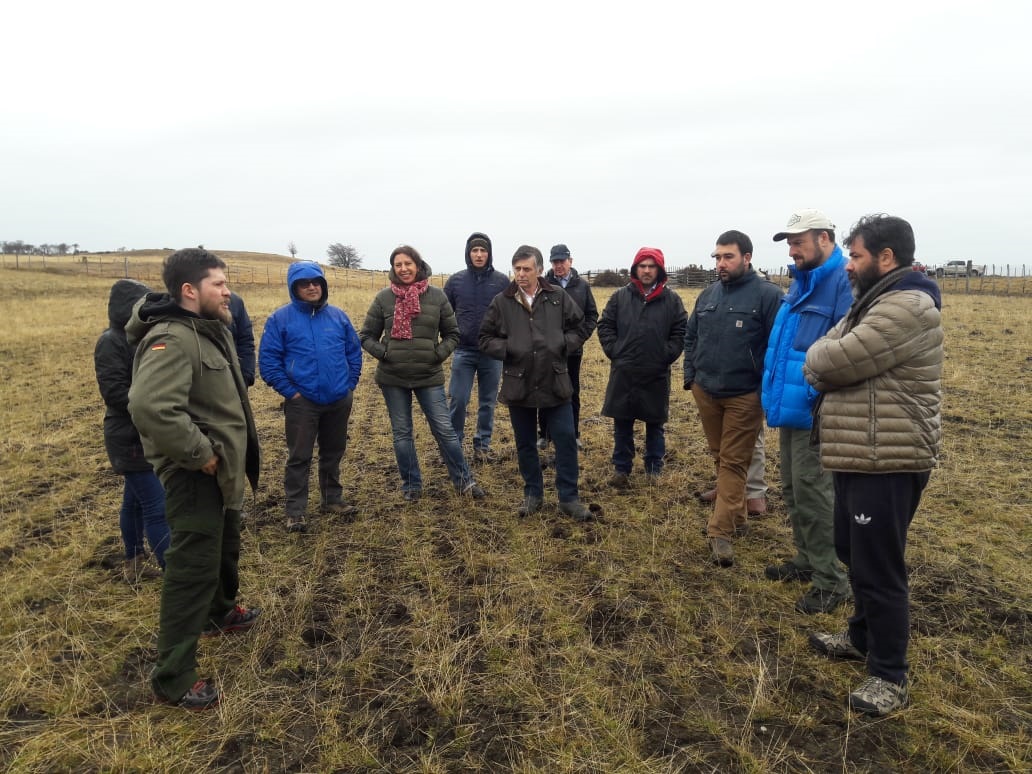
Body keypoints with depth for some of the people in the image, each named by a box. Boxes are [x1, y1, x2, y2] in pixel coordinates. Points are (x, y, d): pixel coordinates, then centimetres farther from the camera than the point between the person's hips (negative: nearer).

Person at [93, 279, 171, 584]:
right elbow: (115, 392, -21)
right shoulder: (111, 342, -14)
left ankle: (133, 564, 33)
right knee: (157, 507, -8)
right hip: (131, 439, -8)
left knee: (136, 500, 19)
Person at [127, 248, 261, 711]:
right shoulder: (171, 339, -24)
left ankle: (219, 612, 52)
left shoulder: (212, 329, 9)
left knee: (225, 547, 27)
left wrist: (230, 452, 14)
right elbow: (150, 407, -39)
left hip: (222, 467, 10)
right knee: (193, 568, -3)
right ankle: (173, 678, 10)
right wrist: (200, 454, -28)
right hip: (196, 475, -10)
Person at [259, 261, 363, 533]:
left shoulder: (338, 315, 5)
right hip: (302, 401, -3)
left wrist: (350, 385, 4)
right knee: (299, 457, 2)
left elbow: (354, 352, 11)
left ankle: (332, 499, 32)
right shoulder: (280, 318, -5)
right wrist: (289, 391, -10)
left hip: (339, 400, 4)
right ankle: (295, 511, 13)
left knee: (333, 453, 16)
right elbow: (268, 360, -6)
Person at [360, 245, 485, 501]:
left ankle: (463, 479, 17)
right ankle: (411, 484, 25)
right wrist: (383, 353, -9)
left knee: (444, 429, 2)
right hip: (392, 377, 1)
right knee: (402, 432, 10)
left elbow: (452, 334, 7)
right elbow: (366, 336, 5)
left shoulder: (437, 296, -2)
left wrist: (440, 353, -8)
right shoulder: (384, 297, -2)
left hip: (429, 376, -1)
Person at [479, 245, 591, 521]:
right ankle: (533, 493, 29)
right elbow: (486, 339, 3)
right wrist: (507, 349, -12)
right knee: (525, 444, 12)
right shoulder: (502, 302, -2)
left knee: (566, 439, 3)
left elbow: (579, 328, 8)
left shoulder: (558, 296, -1)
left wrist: (563, 345, -8)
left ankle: (568, 497, 16)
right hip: (518, 385, 0)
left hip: (555, 383, 0)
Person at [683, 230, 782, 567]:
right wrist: (690, 375, 10)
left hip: (745, 395, -6)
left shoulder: (767, 295, -10)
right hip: (706, 392, 6)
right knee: (720, 458, 16)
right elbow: (691, 337, 17)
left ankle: (721, 532, 1)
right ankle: (735, 517, 32)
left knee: (733, 462, 0)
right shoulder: (708, 295, 9)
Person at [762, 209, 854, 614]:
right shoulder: (800, 281, 13)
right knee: (792, 490, 18)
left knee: (812, 495, -1)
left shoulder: (844, 284, -16)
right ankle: (807, 559, 34)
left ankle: (831, 580, 14)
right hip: (790, 407, 9)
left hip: (815, 412, -9)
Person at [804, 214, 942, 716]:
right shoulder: (875, 302, 17)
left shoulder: (906, 307, -18)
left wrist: (819, 358, -1)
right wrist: (827, 360, -6)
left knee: (878, 568, -1)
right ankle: (863, 638, 40)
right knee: (854, 553, 22)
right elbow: (826, 359, 16)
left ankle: (891, 676, 15)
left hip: (886, 463, -10)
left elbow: (834, 362, -22)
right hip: (858, 458, 11)